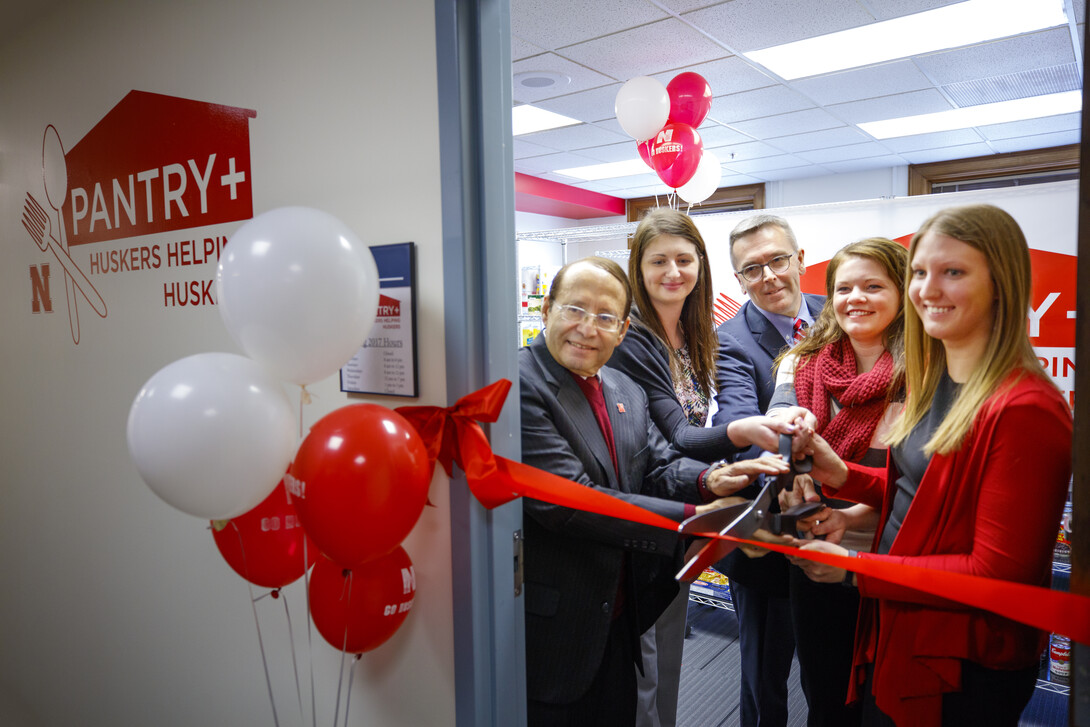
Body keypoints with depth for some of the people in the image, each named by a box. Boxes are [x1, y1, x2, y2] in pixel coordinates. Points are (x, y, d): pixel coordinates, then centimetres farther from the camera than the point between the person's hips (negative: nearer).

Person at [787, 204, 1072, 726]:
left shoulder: (1024, 410, -23)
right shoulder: (932, 382, 4)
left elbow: (998, 572, -23)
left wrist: (854, 568, -21)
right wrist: (843, 477, -5)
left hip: (963, 672, -7)